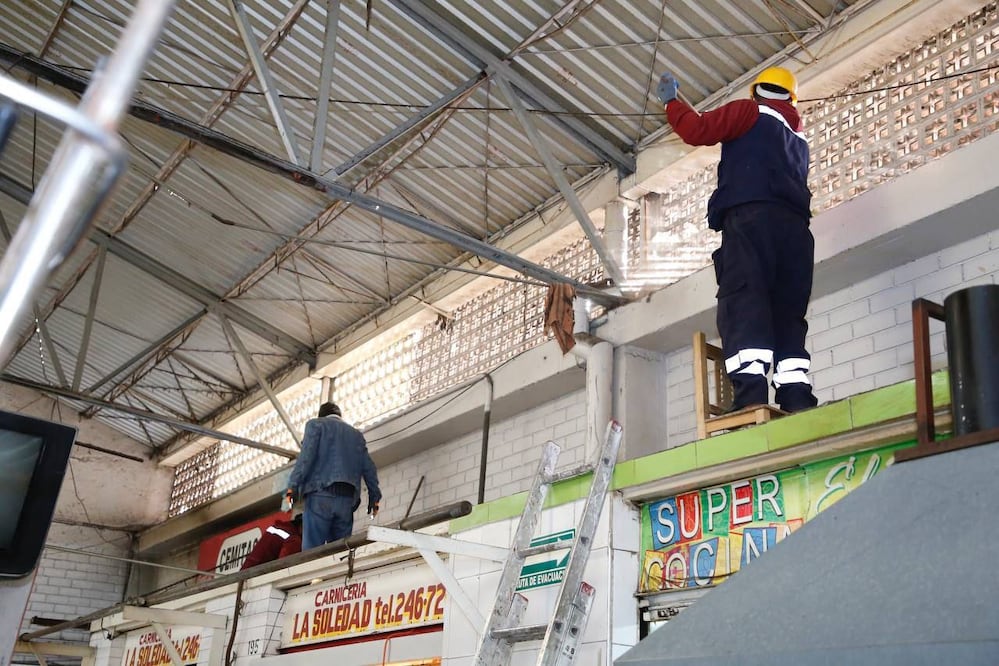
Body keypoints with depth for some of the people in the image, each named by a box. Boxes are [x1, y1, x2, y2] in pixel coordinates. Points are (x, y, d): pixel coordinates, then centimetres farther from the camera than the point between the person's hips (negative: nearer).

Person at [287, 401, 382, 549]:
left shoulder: (315, 424, 12)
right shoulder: (356, 434, 26)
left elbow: (306, 456, -4)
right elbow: (368, 467, 18)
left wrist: (293, 485, -8)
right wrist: (374, 496, 19)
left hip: (320, 494, -4)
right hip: (347, 498, 4)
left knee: (312, 549, -10)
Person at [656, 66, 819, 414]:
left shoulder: (750, 111, 13)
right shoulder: (799, 137, 33)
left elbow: (696, 130, 3)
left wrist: (672, 101, 21)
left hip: (752, 219, -6)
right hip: (795, 226, 6)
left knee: (744, 303, -17)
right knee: (788, 313, 4)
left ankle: (750, 394, -31)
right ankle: (797, 397, -10)